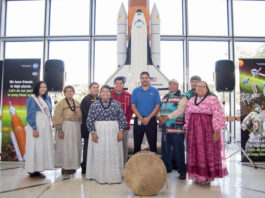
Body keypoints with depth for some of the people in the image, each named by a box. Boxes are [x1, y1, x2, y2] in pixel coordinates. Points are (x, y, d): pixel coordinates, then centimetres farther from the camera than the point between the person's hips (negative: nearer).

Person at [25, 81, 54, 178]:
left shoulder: (47, 98, 13)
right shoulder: (32, 99, -6)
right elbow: (31, 114, -11)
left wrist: (49, 126, 10)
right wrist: (34, 128, -17)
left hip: (46, 127, 7)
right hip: (36, 127, -7)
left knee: (44, 148, 6)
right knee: (35, 148, -3)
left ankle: (38, 170, 14)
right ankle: (32, 171, 5)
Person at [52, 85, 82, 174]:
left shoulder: (77, 103, 11)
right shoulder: (61, 103, -5)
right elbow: (57, 118, -9)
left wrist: (79, 127, 10)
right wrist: (59, 129, -16)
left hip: (76, 128, 6)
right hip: (65, 128, -6)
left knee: (75, 147, 10)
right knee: (65, 147, -1)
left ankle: (72, 166, 21)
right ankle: (65, 167, 11)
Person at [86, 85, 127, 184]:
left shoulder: (116, 104, 3)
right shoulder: (94, 104, 2)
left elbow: (122, 118, 2)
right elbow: (90, 120, 0)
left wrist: (121, 130, -6)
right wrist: (93, 132, -8)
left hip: (113, 132, 1)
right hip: (98, 132, 0)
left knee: (113, 153, 4)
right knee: (99, 154, 3)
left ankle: (114, 175, 16)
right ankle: (100, 175, 15)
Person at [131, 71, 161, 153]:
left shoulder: (155, 91, 3)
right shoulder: (136, 91, 5)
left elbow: (157, 106, -1)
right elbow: (133, 106, 1)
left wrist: (149, 117, -12)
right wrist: (141, 118, -9)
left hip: (151, 120, -1)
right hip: (138, 120, 1)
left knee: (153, 143, 3)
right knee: (137, 143, 8)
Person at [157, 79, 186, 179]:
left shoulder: (182, 97, -4)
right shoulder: (164, 97, 18)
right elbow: (161, 110, 25)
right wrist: (159, 116, 4)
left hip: (177, 129, -6)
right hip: (165, 128, 7)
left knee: (179, 150, 0)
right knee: (165, 149, 13)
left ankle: (182, 170, 12)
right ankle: (167, 167, 29)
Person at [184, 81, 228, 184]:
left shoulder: (213, 100, -5)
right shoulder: (191, 101, 12)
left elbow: (217, 116, -11)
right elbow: (187, 116, 16)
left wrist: (216, 131, -17)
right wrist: (187, 130, 12)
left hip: (208, 130, -5)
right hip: (194, 130, 5)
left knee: (208, 151, 1)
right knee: (195, 152, 8)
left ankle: (207, 176, 12)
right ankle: (197, 174, 20)